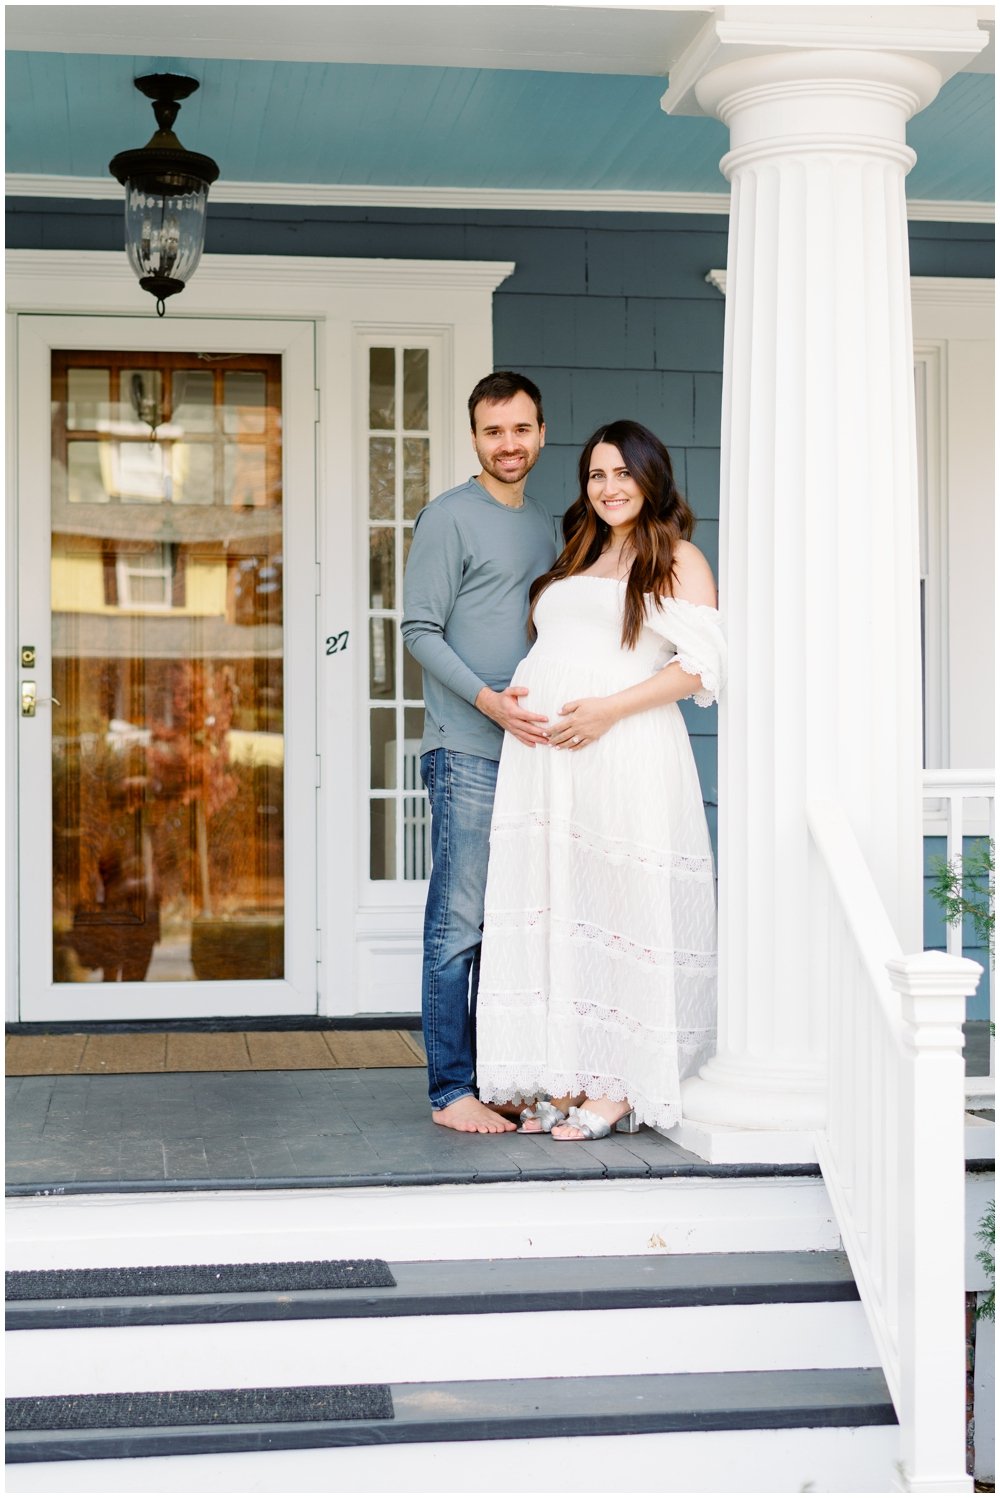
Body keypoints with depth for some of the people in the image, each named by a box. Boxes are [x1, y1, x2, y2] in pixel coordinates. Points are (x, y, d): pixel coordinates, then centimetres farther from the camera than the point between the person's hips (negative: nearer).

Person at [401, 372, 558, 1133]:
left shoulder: (545, 525, 19)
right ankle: (451, 1090, -3)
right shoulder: (450, 517, -3)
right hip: (467, 753, -7)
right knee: (460, 922, -7)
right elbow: (421, 629, -8)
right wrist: (486, 699, -20)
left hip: (529, 749, 7)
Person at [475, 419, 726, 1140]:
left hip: (625, 752, -6)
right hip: (542, 753, 6)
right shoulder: (574, 561, 24)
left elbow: (700, 664, -7)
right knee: (556, 906, 3)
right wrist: (515, 694, 8)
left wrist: (609, 708, -16)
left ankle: (617, 1089, 0)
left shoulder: (678, 558, 4)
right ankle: (566, 1083, 8)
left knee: (620, 908, -6)